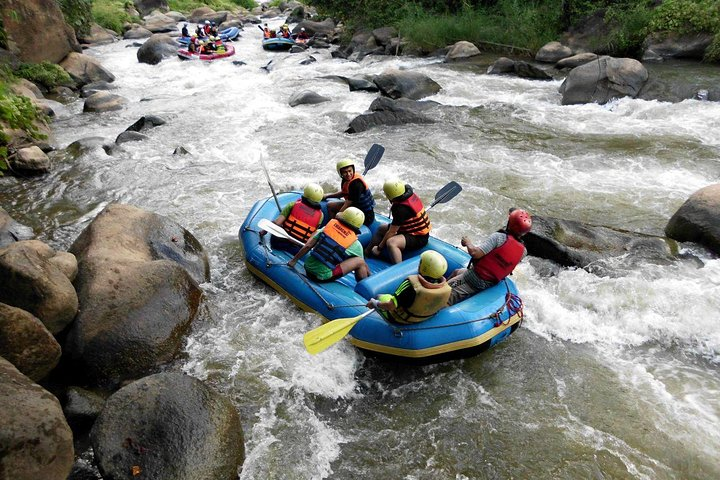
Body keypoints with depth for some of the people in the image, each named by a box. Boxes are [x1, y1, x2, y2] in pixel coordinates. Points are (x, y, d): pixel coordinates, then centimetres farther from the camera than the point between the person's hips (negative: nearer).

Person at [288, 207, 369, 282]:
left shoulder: (330, 225, 5)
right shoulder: (356, 245, -1)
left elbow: (307, 246, 4)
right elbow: (363, 265, 12)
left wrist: (293, 260, 13)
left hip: (308, 268, 4)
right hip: (323, 277, -4)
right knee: (359, 261, 2)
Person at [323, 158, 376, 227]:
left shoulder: (356, 183, -28)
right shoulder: (345, 180, -2)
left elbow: (347, 205, -24)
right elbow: (343, 193, 20)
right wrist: (327, 196, 20)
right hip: (355, 206, 10)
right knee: (330, 206, 14)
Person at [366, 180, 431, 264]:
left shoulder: (401, 209, -28)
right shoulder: (411, 195, -4)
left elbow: (391, 232, -21)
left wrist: (379, 248, -9)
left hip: (418, 238, -11)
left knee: (391, 242, -38)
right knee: (381, 228, 19)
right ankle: (367, 252, 27)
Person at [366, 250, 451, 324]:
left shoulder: (412, 285, -41)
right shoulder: (446, 289, -24)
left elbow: (390, 306, -34)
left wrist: (374, 303, -14)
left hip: (400, 319, -5)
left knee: (380, 297, 19)